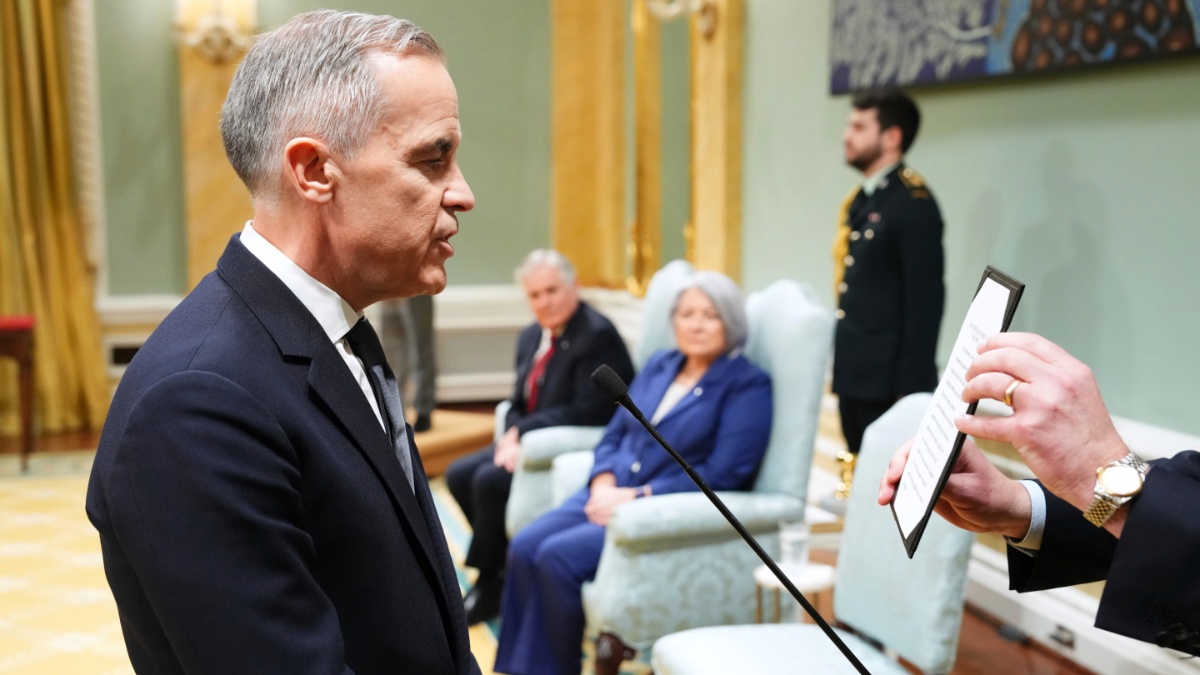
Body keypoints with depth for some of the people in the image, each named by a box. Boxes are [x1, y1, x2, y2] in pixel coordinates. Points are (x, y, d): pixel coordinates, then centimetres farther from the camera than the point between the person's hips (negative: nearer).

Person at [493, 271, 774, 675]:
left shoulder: (748, 384, -6)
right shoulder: (659, 366, 15)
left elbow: (722, 474, -15)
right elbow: (614, 435, 16)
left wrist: (637, 497, -17)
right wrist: (604, 485, -6)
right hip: (613, 495, 7)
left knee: (558, 555, -24)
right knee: (524, 547, -16)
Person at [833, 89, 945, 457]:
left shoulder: (913, 203, -12)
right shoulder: (860, 201, 14)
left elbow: (926, 301, -16)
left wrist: (911, 388, -18)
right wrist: (840, 372, 13)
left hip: (888, 383, -8)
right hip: (853, 377, 8)